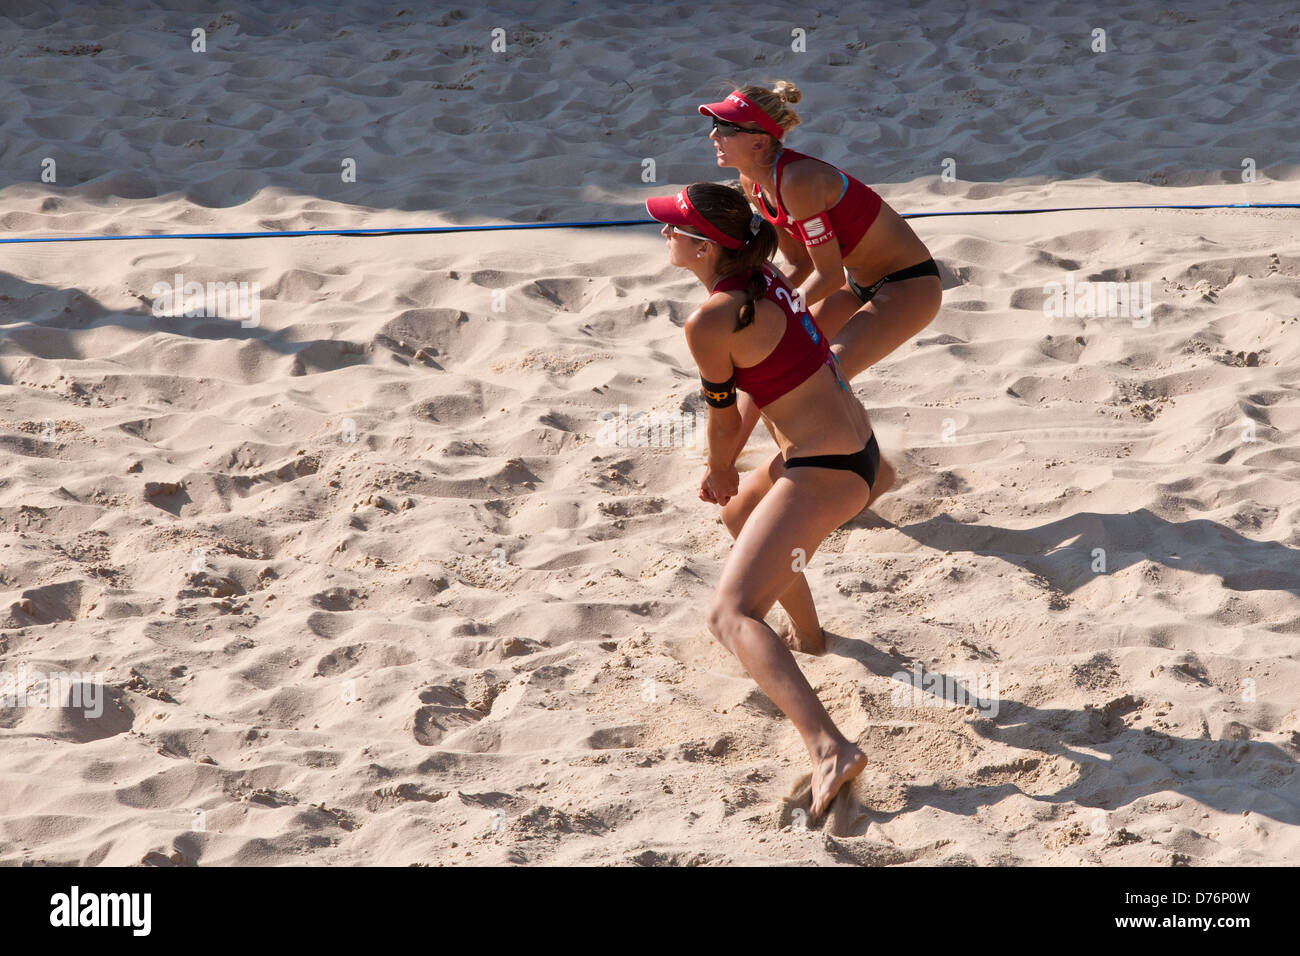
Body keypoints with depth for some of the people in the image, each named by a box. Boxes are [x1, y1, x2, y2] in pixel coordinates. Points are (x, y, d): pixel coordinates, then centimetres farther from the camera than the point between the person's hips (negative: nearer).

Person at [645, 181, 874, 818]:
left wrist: (720, 471, 16)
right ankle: (807, 632, 62)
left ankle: (828, 749, -35)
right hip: (855, 448, 10)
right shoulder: (765, 280, 7)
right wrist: (727, 469, 25)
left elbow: (724, 420, -4)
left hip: (823, 472, -10)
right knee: (742, 515, 38)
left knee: (730, 616, -17)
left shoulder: (710, 322, -18)